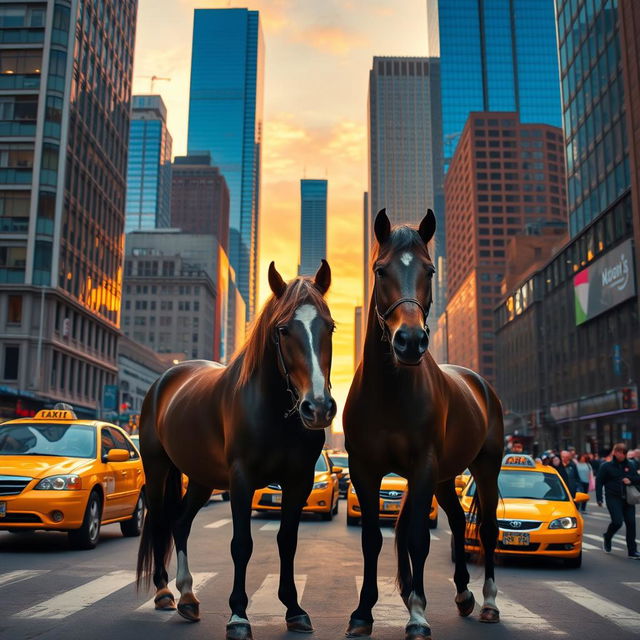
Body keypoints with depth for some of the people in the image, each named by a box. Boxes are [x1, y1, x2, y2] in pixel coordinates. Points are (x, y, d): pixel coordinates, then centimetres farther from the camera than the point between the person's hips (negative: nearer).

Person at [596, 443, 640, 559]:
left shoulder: (629, 466, 10)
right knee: (617, 521, -15)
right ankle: (607, 537, 17)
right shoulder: (606, 466, -1)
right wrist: (599, 498, -7)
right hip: (613, 498, -4)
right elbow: (599, 482, -1)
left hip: (628, 499, 4)